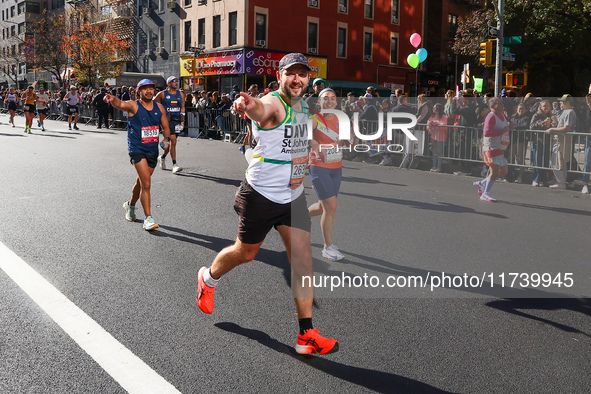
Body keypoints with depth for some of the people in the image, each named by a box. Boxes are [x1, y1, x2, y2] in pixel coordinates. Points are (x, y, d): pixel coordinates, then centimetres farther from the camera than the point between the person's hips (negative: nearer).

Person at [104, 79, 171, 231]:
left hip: (153, 150, 5)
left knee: (141, 182, 19)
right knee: (146, 183, -15)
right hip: (137, 149, -5)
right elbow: (120, 104, -28)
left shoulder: (159, 108, 7)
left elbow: (166, 127, 16)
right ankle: (148, 218, -10)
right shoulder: (133, 106, -8)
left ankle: (130, 205, 45)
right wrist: (112, 99, -51)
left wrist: (166, 139, -4)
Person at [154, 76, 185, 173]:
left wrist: (182, 121, 8)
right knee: (173, 141, -16)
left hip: (177, 120, 5)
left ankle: (162, 157, 39)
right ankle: (174, 165, -15)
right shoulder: (163, 94, 0)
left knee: (171, 142, 12)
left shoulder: (181, 94, 12)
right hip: (167, 119, -5)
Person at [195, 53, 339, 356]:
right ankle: (208, 278, 45)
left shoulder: (302, 106, 8)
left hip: (294, 195, 6)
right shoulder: (273, 104, -18)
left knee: (303, 259, -2)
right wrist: (248, 104, -67)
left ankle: (307, 336, 4)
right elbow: (261, 109, -45)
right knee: (245, 253, 12)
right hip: (262, 194, -6)